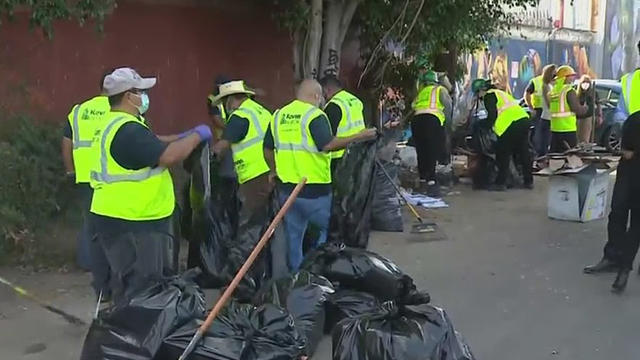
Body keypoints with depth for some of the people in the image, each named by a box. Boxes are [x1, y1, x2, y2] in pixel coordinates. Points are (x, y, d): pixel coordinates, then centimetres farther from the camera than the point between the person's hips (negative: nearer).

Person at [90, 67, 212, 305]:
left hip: (134, 219, 11)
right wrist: (195, 136, -12)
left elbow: (152, 144, 25)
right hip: (128, 224, -11)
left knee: (153, 282, 19)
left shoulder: (115, 125, 14)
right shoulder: (127, 130, -22)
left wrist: (182, 137, 14)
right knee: (138, 288, -4)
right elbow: (168, 156, -27)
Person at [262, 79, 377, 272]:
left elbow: (268, 149, 13)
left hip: (286, 187, 7)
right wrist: (359, 137, -18)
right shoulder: (315, 115, -11)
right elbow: (328, 145, -23)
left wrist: (275, 171, 26)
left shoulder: (279, 115, 9)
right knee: (327, 229, 10)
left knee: (294, 233, 15)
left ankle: (296, 272, 23)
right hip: (313, 189, -6)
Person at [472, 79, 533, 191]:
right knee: (524, 152, 15)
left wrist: (485, 127, 2)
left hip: (512, 125, -9)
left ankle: (501, 183, 2)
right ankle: (528, 181, 22)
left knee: (503, 155, 0)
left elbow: (492, 115, -10)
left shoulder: (488, 96, 1)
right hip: (524, 119, 9)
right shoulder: (500, 93, 29)